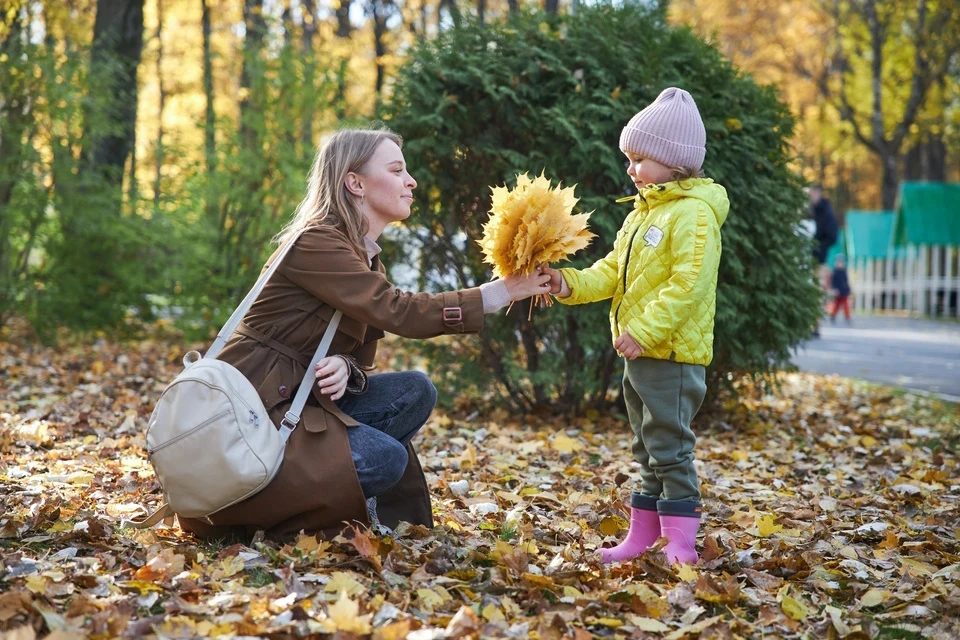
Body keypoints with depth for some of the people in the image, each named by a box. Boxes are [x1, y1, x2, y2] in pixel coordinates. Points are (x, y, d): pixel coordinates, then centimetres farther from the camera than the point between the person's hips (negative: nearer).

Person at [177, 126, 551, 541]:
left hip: (298, 399, 9)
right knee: (385, 457, -22)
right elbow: (398, 313, -26)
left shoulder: (367, 259, 12)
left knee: (414, 392, -3)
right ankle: (244, 515, -7)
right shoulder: (315, 243, -17)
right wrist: (503, 292, -25)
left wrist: (343, 367, -18)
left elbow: (360, 353, 8)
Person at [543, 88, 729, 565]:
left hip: (673, 354, -10)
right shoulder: (643, 213, 17)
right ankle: (643, 535, 25)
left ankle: (681, 543, 0)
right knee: (647, 449, 16)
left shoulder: (693, 215, -15)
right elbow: (613, 271, 15)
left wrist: (646, 331, -26)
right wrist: (571, 285, -2)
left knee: (669, 448, -6)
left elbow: (688, 284, -23)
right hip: (639, 353, 10)